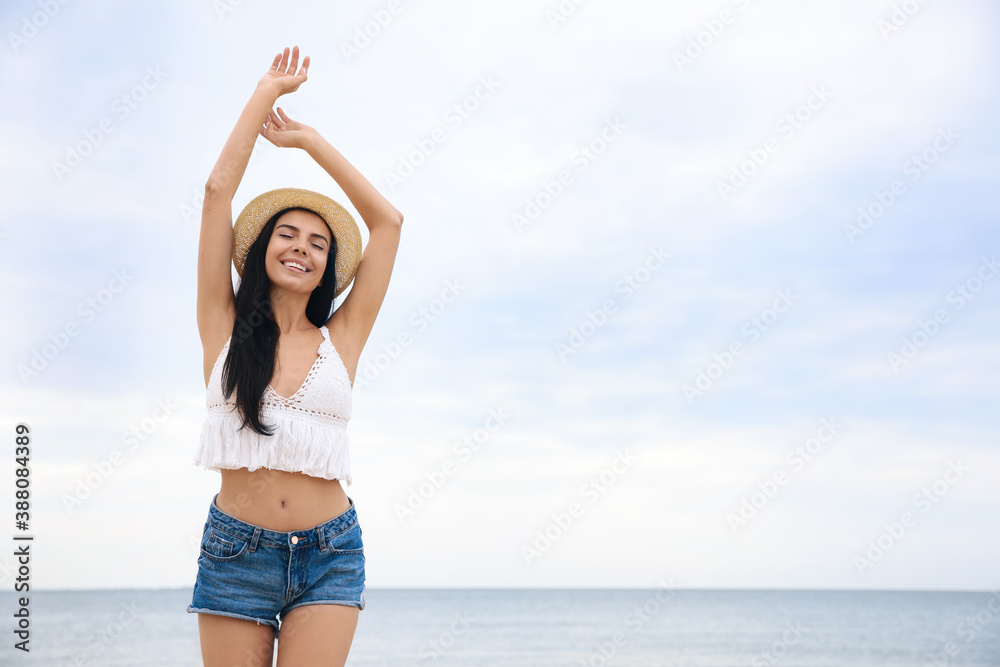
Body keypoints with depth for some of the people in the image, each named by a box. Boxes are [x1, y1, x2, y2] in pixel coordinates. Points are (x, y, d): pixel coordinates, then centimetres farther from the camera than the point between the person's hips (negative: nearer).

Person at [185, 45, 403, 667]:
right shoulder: (225, 328, 5)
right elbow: (219, 189, 2)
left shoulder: (340, 337, 6)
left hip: (330, 555, 0)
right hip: (234, 551, 0)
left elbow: (389, 221, 7)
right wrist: (267, 92, 8)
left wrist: (309, 140, 14)